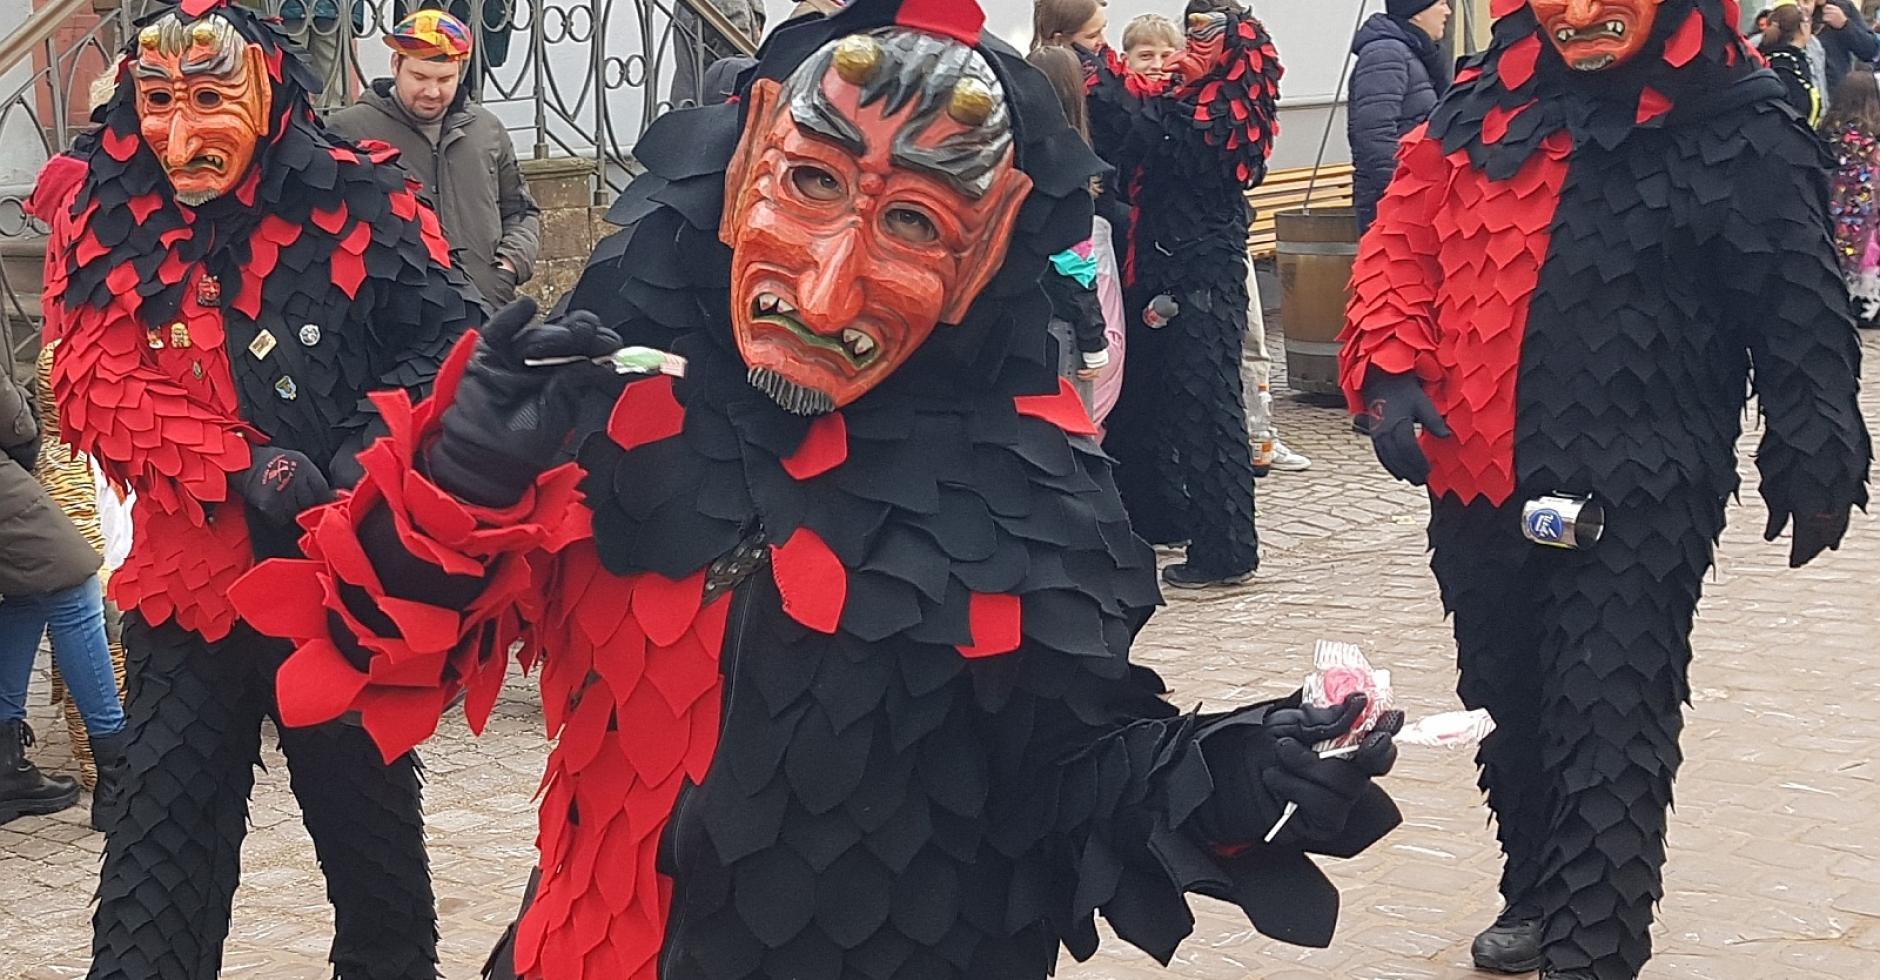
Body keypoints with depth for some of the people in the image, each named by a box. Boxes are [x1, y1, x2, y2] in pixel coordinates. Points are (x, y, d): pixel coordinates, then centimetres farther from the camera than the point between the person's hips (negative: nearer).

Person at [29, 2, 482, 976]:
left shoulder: (358, 201, -7)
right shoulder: (100, 217, -2)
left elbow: (448, 340, -4)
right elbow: (100, 391, -7)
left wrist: (368, 452, -19)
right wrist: (243, 465, -20)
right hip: (190, 576, 1)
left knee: (369, 812, 15)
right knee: (163, 842, 4)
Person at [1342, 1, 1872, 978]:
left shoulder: (1741, 134, -7)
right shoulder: (1480, 109, 5)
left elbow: (1798, 310, -2)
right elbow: (1402, 243, 7)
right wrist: (1393, 372, -8)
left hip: (1636, 503, -5)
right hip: (1476, 487, 5)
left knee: (1607, 740, -7)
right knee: (1508, 710, 20)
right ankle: (1538, 892, 41)